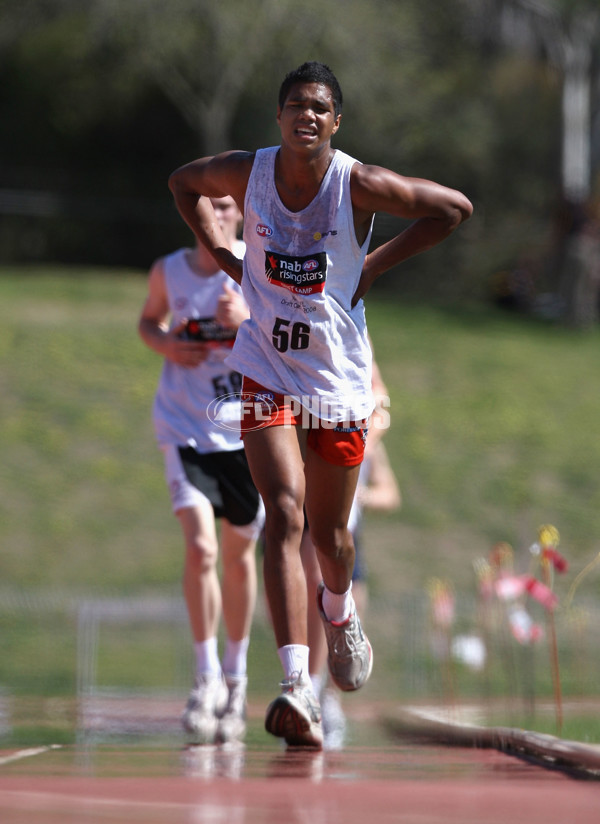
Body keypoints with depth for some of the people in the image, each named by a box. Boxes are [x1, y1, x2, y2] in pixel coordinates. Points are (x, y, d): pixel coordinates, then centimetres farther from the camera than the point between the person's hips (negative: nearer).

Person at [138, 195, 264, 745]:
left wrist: (250, 321, -23)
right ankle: (207, 677, -7)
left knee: (238, 556, 11)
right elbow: (149, 320, 19)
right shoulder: (168, 271, 0)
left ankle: (236, 677, 30)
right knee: (199, 548, -18)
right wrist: (164, 345, -3)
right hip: (186, 427, 0)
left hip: (247, 428, 0)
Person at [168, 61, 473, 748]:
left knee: (329, 531, 13)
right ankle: (296, 688, -25)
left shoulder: (359, 185, -13)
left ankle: (339, 610, 51)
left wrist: (376, 265, -5)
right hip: (266, 373, 0)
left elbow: (454, 207, -6)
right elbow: (183, 182, 15)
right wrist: (224, 255, 4)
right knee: (284, 518, -17)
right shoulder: (247, 173, -6)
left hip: (339, 377, 0)